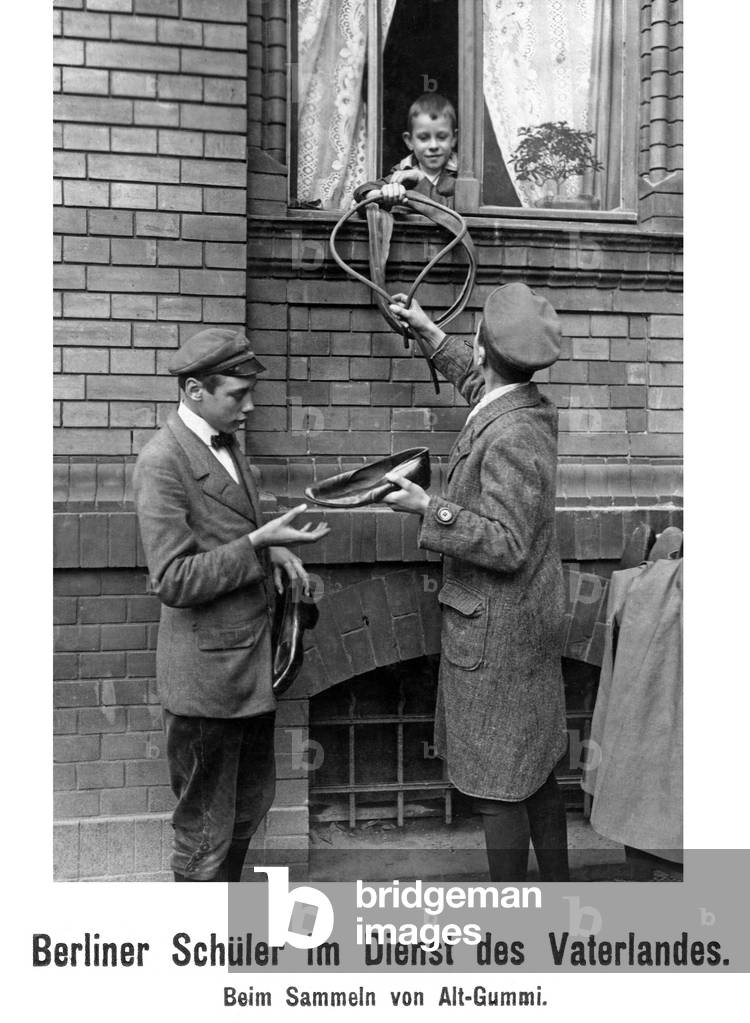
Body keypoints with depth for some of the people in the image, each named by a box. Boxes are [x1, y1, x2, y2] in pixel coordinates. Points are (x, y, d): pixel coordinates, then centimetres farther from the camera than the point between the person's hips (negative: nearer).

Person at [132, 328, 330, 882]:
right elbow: (173, 581, -22)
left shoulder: (224, 443, 9)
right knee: (206, 826, 8)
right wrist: (259, 544, -27)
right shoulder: (164, 461, -19)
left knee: (252, 801, 24)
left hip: (252, 659, 9)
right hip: (207, 669, -9)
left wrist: (271, 547, 2)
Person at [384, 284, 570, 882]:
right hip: (532, 628, 10)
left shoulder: (510, 437, -24)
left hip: (497, 636, -10)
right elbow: (477, 382, 26)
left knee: (499, 789, 5)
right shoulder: (531, 408, 4)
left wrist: (429, 508, -22)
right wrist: (427, 329, 31)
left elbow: (508, 546, -25)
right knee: (536, 774, 21)